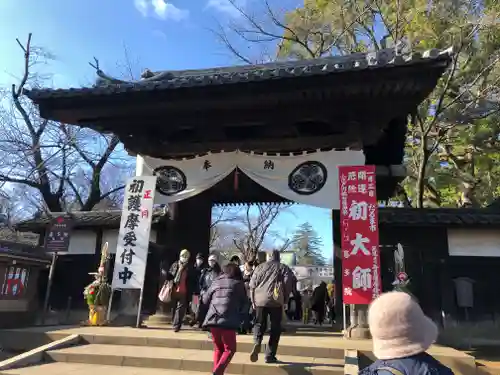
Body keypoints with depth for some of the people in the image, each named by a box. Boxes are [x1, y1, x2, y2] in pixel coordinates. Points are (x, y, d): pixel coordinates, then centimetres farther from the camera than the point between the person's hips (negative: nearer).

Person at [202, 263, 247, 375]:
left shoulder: (216, 282, 16)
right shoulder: (238, 283, 8)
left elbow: (205, 300, 23)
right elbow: (243, 302, 16)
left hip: (212, 319, 4)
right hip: (228, 320, -4)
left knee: (218, 348, 19)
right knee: (230, 349, 7)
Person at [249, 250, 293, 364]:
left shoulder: (260, 267, 12)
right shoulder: (284, 268, 8)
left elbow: (252, 284, 9)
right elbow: (288, 284, -2)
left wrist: (253, 300, 15)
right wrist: (284, 301, 7)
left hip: (260, 300, 2)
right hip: (276, 301, -2)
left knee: (259, 324, 15)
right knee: (275, 328, 9)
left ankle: (257, 343, -13)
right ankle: (270, 355, 7)